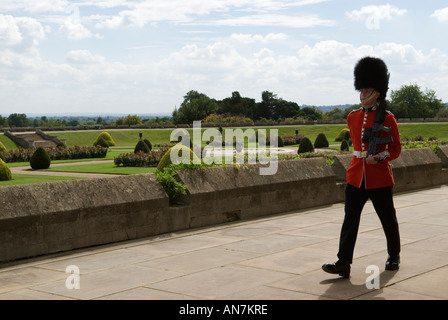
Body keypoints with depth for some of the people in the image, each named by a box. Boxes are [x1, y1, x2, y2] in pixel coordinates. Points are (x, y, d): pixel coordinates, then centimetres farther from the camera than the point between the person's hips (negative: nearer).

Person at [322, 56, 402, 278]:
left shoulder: (387, 118, -5)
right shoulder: (352, 117, 7)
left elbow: (395, 149, -4)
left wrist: (379, 157, -18)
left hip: (380, 178, -3)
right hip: (356, 177, 3)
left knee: (388, 220, 11)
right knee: (350, 220, -4)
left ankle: (394, 257, 31)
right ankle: (343, 263, -6)